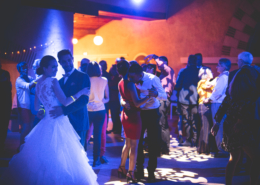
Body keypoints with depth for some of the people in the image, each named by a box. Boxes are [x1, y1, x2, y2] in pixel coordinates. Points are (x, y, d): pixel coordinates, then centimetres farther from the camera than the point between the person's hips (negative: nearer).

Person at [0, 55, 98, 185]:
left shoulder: (39, 83, 11)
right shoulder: (53, 81, -13)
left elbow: (36, 107, 16)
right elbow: (65, 102, -18)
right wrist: (81, 92, -10)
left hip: (47, 122, 8)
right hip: (57, 123, -8)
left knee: (42, 156, 16)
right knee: (58, 157, -2)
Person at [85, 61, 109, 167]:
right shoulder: (104, 81, 0)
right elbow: (107, 98, 4)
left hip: (88, 110, -1)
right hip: (100, 110, 1)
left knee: (86, 134, 10)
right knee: (97, 135, 6)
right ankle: (96, 159, 12)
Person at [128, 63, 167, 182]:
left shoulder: (153, 79, -18)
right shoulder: (133, 81, -6)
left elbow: (164, 96, -20)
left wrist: (156, 94, -42)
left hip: (152, 113, -4)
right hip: (139, 113, 4)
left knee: (153, 143, 2)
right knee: (137, 141, 8)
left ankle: (151, 171, 16)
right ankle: (139, 169, 24)